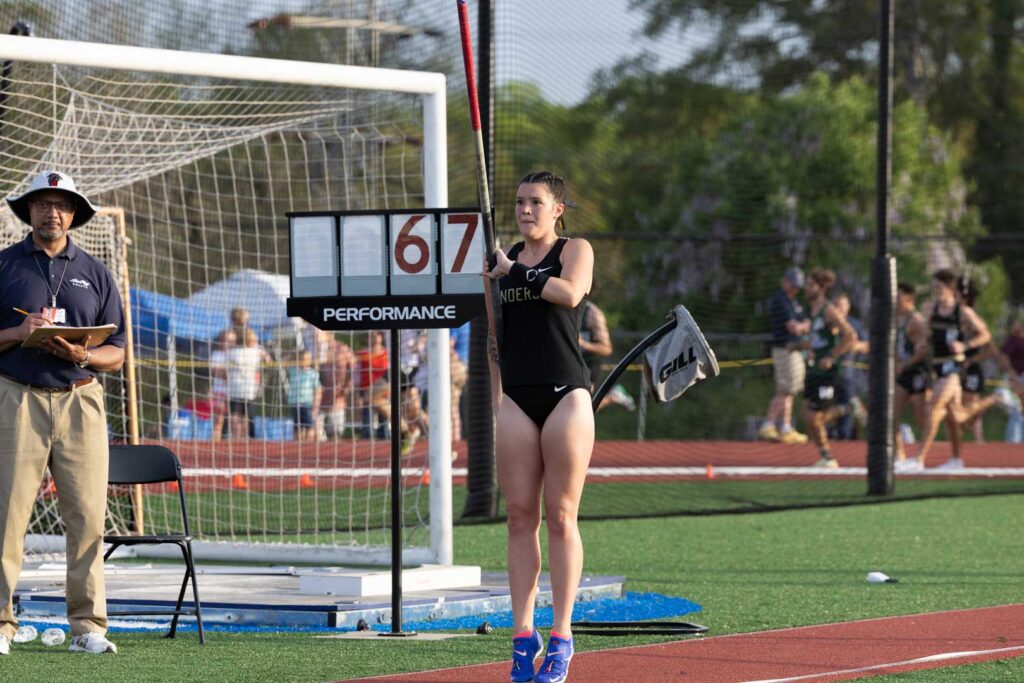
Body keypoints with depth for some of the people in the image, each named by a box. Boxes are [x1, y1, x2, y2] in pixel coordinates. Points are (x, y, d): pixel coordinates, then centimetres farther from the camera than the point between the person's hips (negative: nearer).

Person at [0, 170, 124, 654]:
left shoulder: (95, 274, 14)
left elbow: (116, 353, 12)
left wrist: (82, 355, -8)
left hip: (79, 401, 2)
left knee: (87, 517, -4)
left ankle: (87, 627, -1)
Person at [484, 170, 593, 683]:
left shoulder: (575, 250, 2)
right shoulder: (504, 256, 16)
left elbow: (570, 293, -18)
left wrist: (513, 273, -10)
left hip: (565, 394, -4)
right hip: (516, 397, 4)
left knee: (560, 518, -4)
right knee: (520, 517, 0)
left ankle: (561, 639, -2)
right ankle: (522, 636, 1)